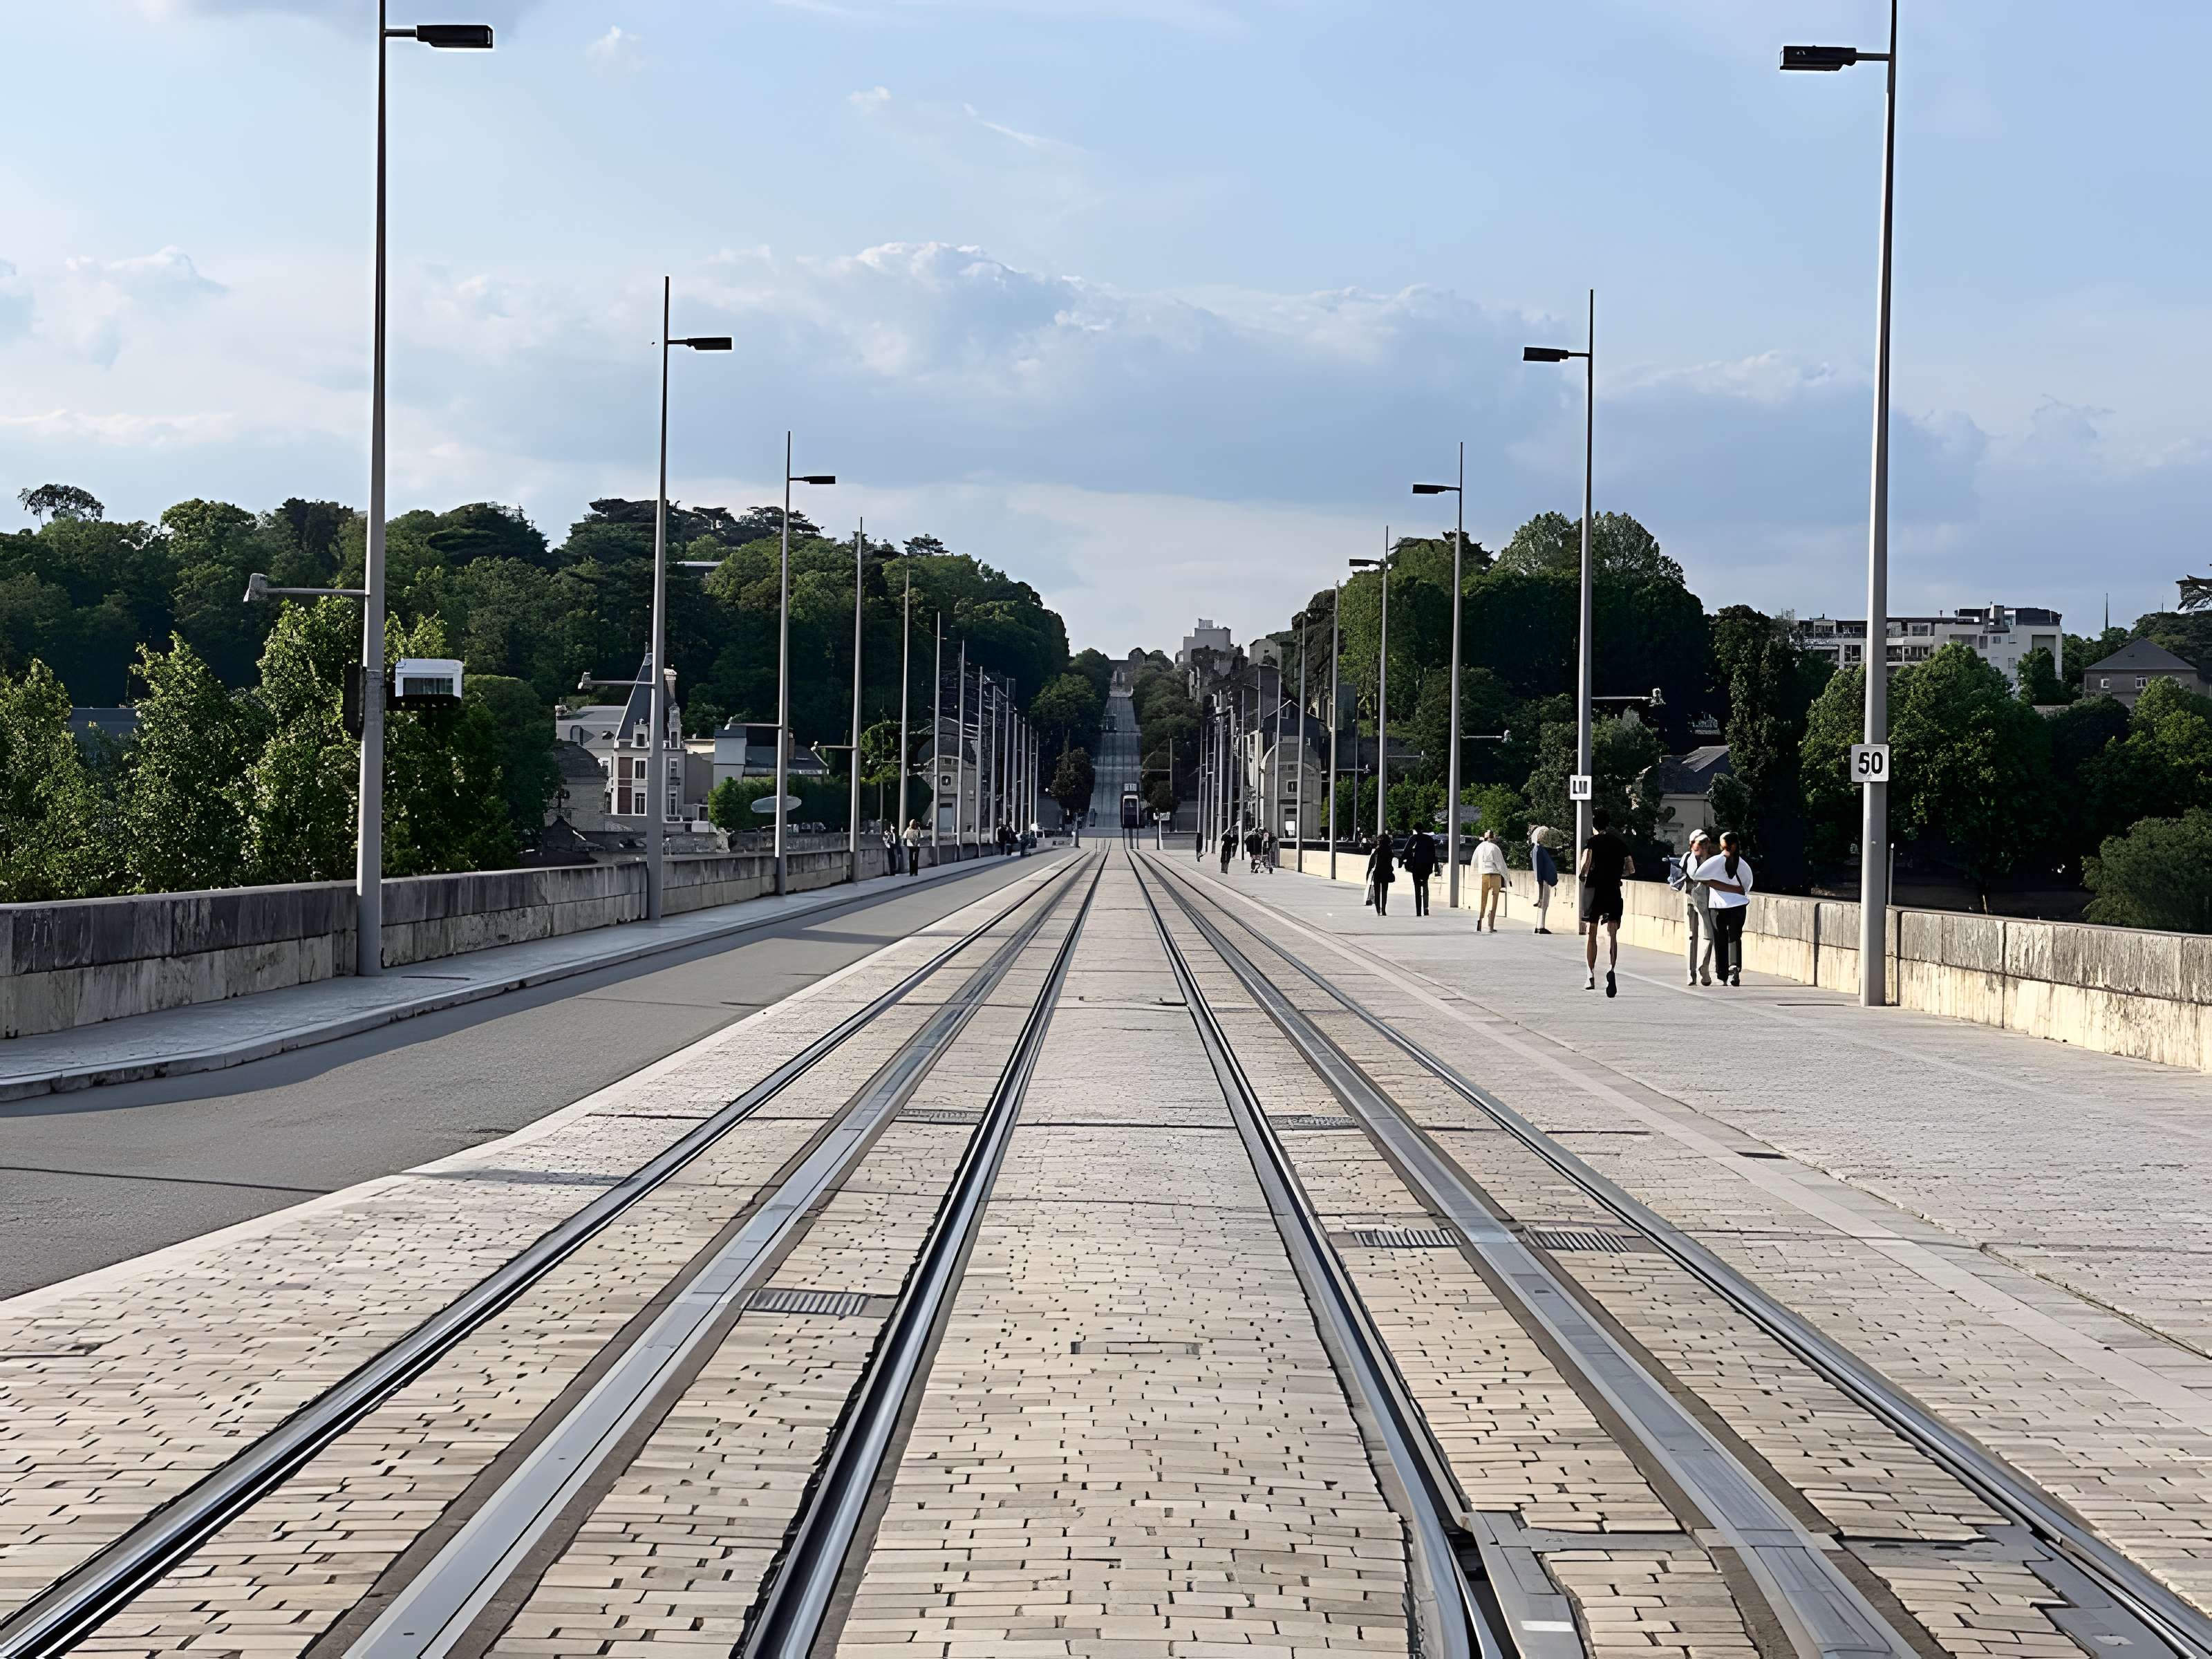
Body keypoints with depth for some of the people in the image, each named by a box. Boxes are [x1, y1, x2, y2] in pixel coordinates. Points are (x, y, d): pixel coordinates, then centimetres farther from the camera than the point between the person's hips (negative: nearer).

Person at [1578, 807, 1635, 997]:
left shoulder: (1592, 842, -4)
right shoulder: (1621, 843, 8)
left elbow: (1585, 863, -20)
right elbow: (1631, 870, 11)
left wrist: (1581, 874, 2)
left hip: (1594, 890, -2)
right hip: (1614, 892, 2)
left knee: (1591, 934, 12)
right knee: (1612, 934, -5)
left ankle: (1591, 976, 18)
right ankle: (1611, 969, -31)